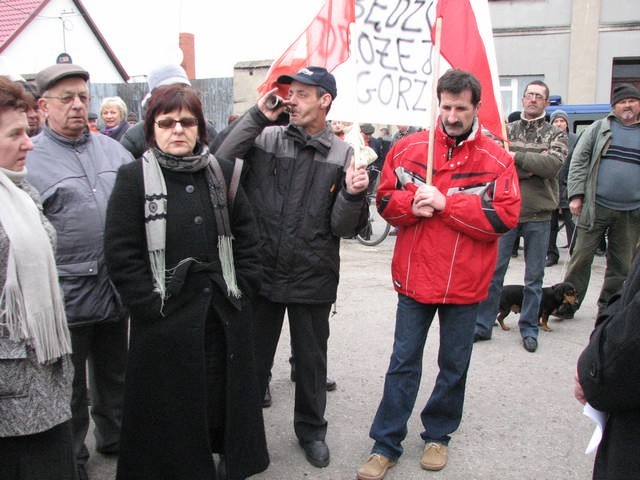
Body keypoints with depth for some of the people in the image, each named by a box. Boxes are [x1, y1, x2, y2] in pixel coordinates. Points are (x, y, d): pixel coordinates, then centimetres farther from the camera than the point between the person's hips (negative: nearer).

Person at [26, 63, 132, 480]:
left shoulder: (112, 149, 8)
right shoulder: (29, 159, -8)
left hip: (115, 287, 5)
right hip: (67, 294, -5)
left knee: (114, 372, 21)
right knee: (69, 384, 11)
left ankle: (115, 437, 42)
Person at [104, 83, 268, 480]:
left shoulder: (222, 172, 7)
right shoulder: (134, 177, -4)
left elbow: (248, 236, 10)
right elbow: (121, 253, -8)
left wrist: (242, 287, 2)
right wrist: (150, 302, -11)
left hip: (225, 315, 3)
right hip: (166, 319, -3)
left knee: (224, 396, 14)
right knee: (172, 407, 8)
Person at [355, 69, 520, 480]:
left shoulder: (496, 160, -6)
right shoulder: (408, 149, 0)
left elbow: (505, 216, -15)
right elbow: (385, 200, 4)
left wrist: (444, 203, -20)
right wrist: (412, 204, -18)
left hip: (464, 282, 0)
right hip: (414, 276, 1)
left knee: (454, 366, 15)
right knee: (403, 363, 10)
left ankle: (438, 435, 35)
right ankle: (386, 444, 21)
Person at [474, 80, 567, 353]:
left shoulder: (555, 134, 6)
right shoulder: (506, 130, 7)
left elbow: (554, 164, -14)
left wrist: (517, 157, -13)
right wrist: (534, 165, -15)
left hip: (538, 214, 0)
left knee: (534, 277, 9)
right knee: (493, 272, 4)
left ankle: (529, 328, 23)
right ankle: (483, 325, 15)